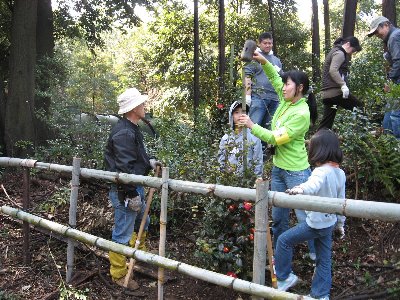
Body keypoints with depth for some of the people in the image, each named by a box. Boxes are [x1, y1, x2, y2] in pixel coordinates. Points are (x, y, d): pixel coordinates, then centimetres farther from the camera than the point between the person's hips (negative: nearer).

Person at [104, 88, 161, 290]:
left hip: (135, 186, 11)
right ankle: (118, 275, 15)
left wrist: (149, 163, 9)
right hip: (124, 191, -11)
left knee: (142, 223, 25)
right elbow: (124, 167, -26)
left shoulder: (131, 129, 11)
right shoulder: (124, 133, -22)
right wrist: (133, 194, -23)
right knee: (123, 235, 1)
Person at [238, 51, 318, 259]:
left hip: (296, 172, -8)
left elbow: (275, 138, -21)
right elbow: (275, 78, 15)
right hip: (278, 168, 8)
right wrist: (263, 61, 1)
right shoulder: (287, 100, 2)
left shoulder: (301, 114, -20)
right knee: (278, 217, 16)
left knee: (304, 217, 0)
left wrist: (252, 126, -16)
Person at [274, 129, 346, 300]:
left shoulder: (321, 172, -23)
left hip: (316, 223, -9)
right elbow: (341, 201, 12)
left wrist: (300, 189, -65)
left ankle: (284, 277, 16)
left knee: (284, 240, 5)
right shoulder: (340, 173, 4)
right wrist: (340, 223, 21)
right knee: (324, 259, 17)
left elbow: (313, 185, -46)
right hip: (329, 222, 9)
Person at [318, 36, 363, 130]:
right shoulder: (339, 53, -6)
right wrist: (343, 85, -27)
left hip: (327, 93, 10)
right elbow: (333, 70, -21)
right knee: (360, 109, -1)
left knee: (326, 122, 8)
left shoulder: (335, 51, 25)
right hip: (335, 91, -10)